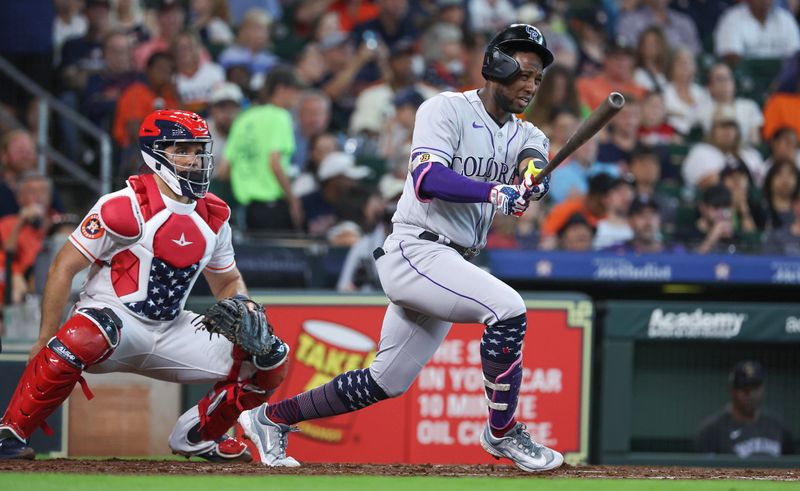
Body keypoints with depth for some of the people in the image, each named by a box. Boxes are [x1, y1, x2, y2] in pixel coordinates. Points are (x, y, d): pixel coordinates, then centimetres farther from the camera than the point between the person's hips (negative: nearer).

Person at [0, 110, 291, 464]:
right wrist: (46, 341, -14)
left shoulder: (214, 217, 6)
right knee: (83, 338, -43)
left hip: (172, 333, 7)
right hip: (114, 316, -7)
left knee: (271, 360, -3)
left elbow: (228, 283, 21)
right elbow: (64, 267, -12)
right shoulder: (125, 207, -15)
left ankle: (199, 435, 17)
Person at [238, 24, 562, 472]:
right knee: (508, 308, -26)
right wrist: (495, 192, -35)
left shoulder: (524, 135, 13)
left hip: (451, 266, 8)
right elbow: (427, 180, -23)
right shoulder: (447, 110, -8)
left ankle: (271, 418, 26)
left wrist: (533, 171, -32)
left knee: (387, 381, 11)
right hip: (415, 249, -8)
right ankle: (503, 432, -14)